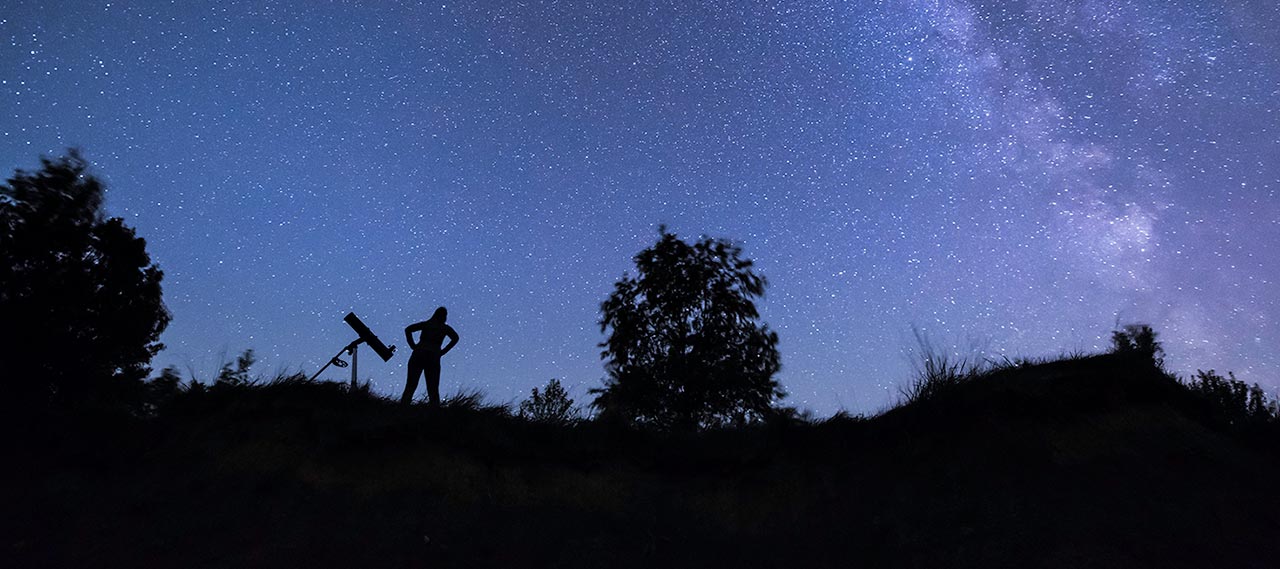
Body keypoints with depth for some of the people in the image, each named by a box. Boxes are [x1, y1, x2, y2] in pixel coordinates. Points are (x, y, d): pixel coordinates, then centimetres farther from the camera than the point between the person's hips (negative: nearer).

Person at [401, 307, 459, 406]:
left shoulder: (426, 324, 15)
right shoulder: (445, 328, 13)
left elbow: (408, 329, 4)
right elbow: (455, 338, -4)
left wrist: (413, 345, 3)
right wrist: (443, 351, 0)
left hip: (418, 355, 1)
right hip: (433, 358, -1)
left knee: (410, 387, 2)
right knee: (433, 390, 4)